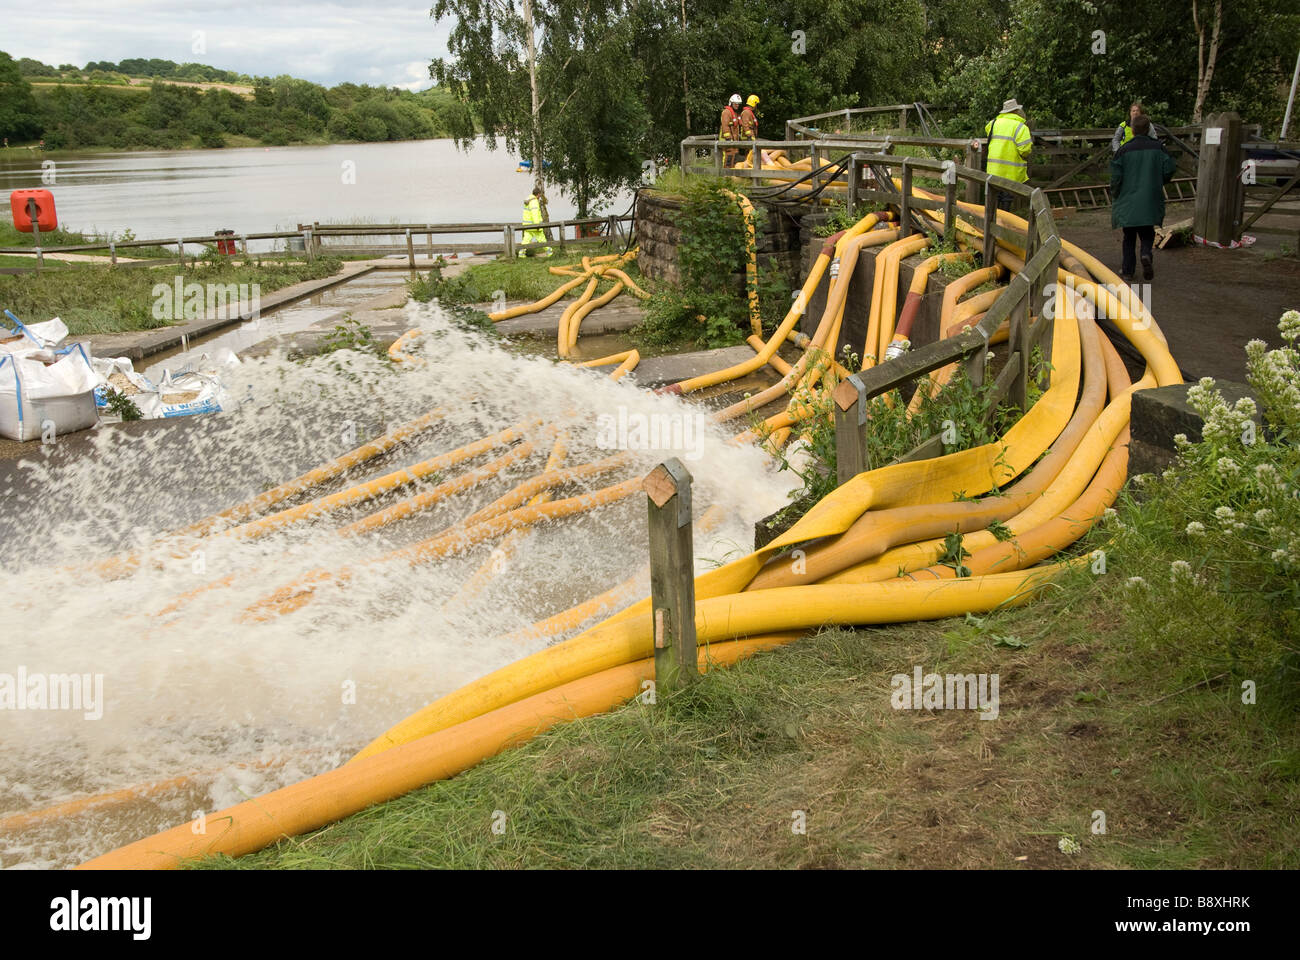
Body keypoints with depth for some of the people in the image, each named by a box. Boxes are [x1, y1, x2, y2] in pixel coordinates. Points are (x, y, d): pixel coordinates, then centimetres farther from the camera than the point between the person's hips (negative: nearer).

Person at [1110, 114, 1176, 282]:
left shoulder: (1124, 150, -8)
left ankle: (1127, 272, 11)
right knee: (1147, 233, 14)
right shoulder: (1158, 148, -1)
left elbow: (1116, 177, -9)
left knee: (1129, 237, 10)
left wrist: (1115, 196, 6)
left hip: (1128, 200, -1)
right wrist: (1157, 184, 19)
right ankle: (1146, 255, -16)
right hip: (1151, 201, 1)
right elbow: (1169, 170, -1)